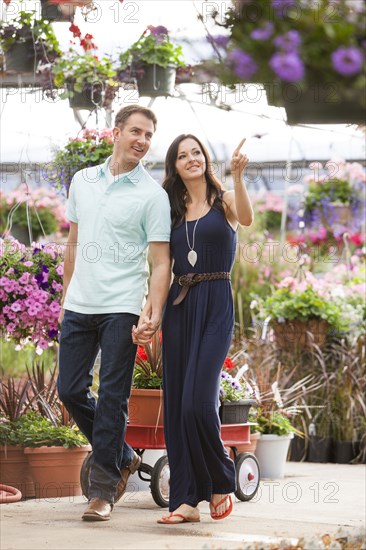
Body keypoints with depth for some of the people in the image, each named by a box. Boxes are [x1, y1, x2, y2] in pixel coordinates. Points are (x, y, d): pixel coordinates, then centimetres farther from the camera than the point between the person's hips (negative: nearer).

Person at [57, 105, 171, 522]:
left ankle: (103, 489, 2)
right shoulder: (82, 181, 12)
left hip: (121, 307, -5)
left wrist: (155, 314, -17)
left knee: (112, 398, -5)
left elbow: (160, 261, -6)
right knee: (70, 390, 6)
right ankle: (123, 458, 25)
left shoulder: (152, 194, -3)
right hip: (79, 305, 5)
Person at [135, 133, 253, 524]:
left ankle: (221, 483, 6)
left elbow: (246, 219, -20)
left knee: (198, 401, -15)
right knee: (176, 403, 0)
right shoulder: (172, 210, 15)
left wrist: (237, 177, -34)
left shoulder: (224, 201, 4)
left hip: (215, 305, -5)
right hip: (178, 307, 5)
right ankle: (186, 500, 3)